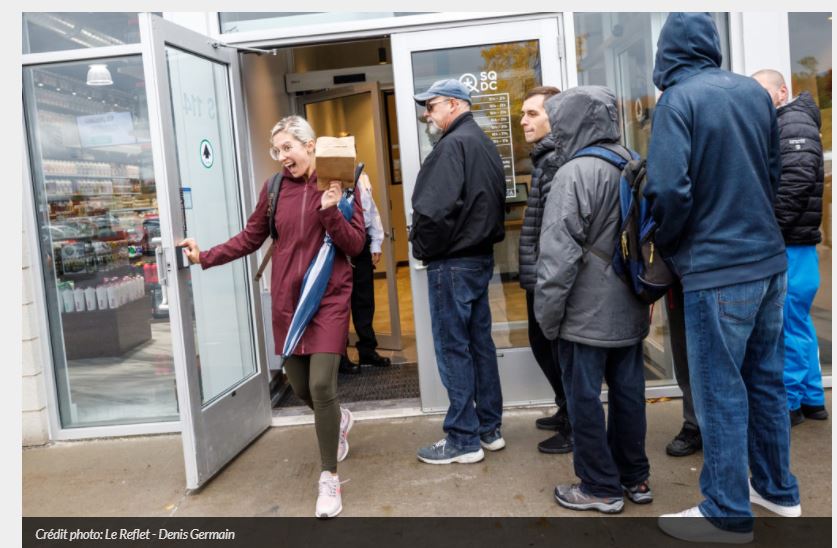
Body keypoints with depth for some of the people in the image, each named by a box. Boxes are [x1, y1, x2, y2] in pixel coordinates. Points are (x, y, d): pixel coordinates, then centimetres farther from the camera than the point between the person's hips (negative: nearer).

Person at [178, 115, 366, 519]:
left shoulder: (340, 184, -5)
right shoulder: (275, 189, 4)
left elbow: (355, 245, -9)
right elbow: (250, 238, 10)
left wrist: (330, 212, -23)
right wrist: (205, 257, 1)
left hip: (329, 298, -4)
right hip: (287, 300, 4)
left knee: (321, 385, -13)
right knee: (300, 387, 11)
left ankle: (329, 478, 5)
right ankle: (339, 421, 46)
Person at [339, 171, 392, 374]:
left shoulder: (362, 178, 14)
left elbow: (372, 210, 15)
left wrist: (376, 243, 9)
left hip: (363, 242, 6)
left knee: (365, 299, 12)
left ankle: (367, 349, 25)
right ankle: (339, 356, 13)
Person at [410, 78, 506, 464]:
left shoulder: (453, 144, -15)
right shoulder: (484, 143, 17)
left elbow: (434, 209, -23)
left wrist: (422, 250, -9)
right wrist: (484, 240, 14)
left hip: (452, 262, -10)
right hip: (481, 257, 10)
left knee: (453, 348, -2)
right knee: (480, 343, 14)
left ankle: (463, 440, 7)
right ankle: (489, 429, 23)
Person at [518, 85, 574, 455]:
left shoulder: (556, 159, -16)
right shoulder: (546, 156, 15)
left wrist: (542, 273, -23)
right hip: (541, 276, 10)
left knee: (554, 349, 1)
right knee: (545, 345, 19)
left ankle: (575, 428, 16)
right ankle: (568, 413, 34)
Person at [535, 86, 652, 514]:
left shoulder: (575, 173, -17)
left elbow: (558, 255, -19)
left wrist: (547, 316, -11)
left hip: (586, 316, -8)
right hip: (630, 312, 8)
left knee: (585, 399, 4)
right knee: (628, 393, 16)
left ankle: (601, 488, 16)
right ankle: (634, 478, 29)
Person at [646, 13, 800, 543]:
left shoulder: (677, 101, -13)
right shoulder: (756, 90, 7)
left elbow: (670, 190, -21)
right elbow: (775, 171, 14)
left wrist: (665, 245, -3)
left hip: (716, 269, -7)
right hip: (768, 258, 7)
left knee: (721, 393, 3)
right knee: (765, 380, 18)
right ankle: (778, 489, 33)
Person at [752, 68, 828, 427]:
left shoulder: (794, 124, -8)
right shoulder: (776, 127, 21)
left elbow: (793, 185, -20)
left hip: (789, 245, -10)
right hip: (788, 245, 10)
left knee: (788, 326, -4)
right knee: (798, 323, 14)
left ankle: (789, 403, 5)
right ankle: (812, 399, 24)